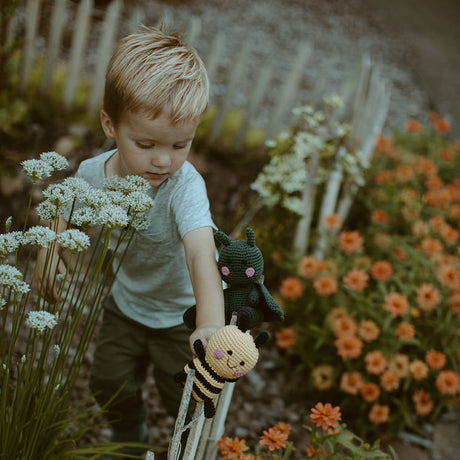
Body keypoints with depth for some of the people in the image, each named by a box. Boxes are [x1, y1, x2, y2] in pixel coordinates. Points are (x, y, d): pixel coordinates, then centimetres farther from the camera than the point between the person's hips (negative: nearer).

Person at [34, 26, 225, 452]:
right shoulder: (92, 173, -20)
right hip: (123, 302, 4)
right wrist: (51, 257, -13)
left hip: (183, 311, -4)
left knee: (183, 396, 8)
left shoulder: (185, 186, -36)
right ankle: (130, 437, 50)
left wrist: (212, 324, -68)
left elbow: (201, 252, -53)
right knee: (109, 382, 17)